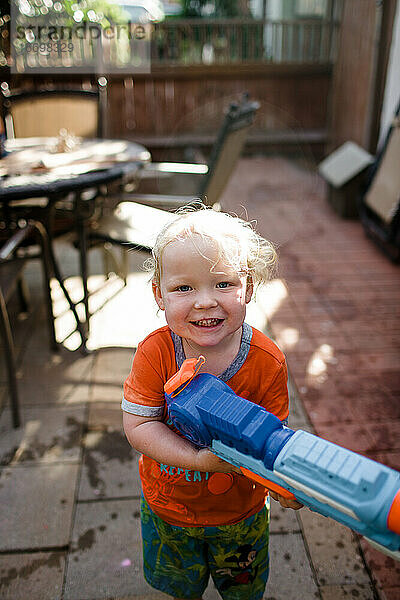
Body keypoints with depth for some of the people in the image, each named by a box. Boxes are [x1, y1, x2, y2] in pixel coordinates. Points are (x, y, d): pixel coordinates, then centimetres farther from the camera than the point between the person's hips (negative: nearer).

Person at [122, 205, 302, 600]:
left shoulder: (267, 363, -26)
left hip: (239, 512, 0)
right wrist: (198, 458, -38)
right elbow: (137, 426, -25)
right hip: (168, 507, 1)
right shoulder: (155, 353, -26)